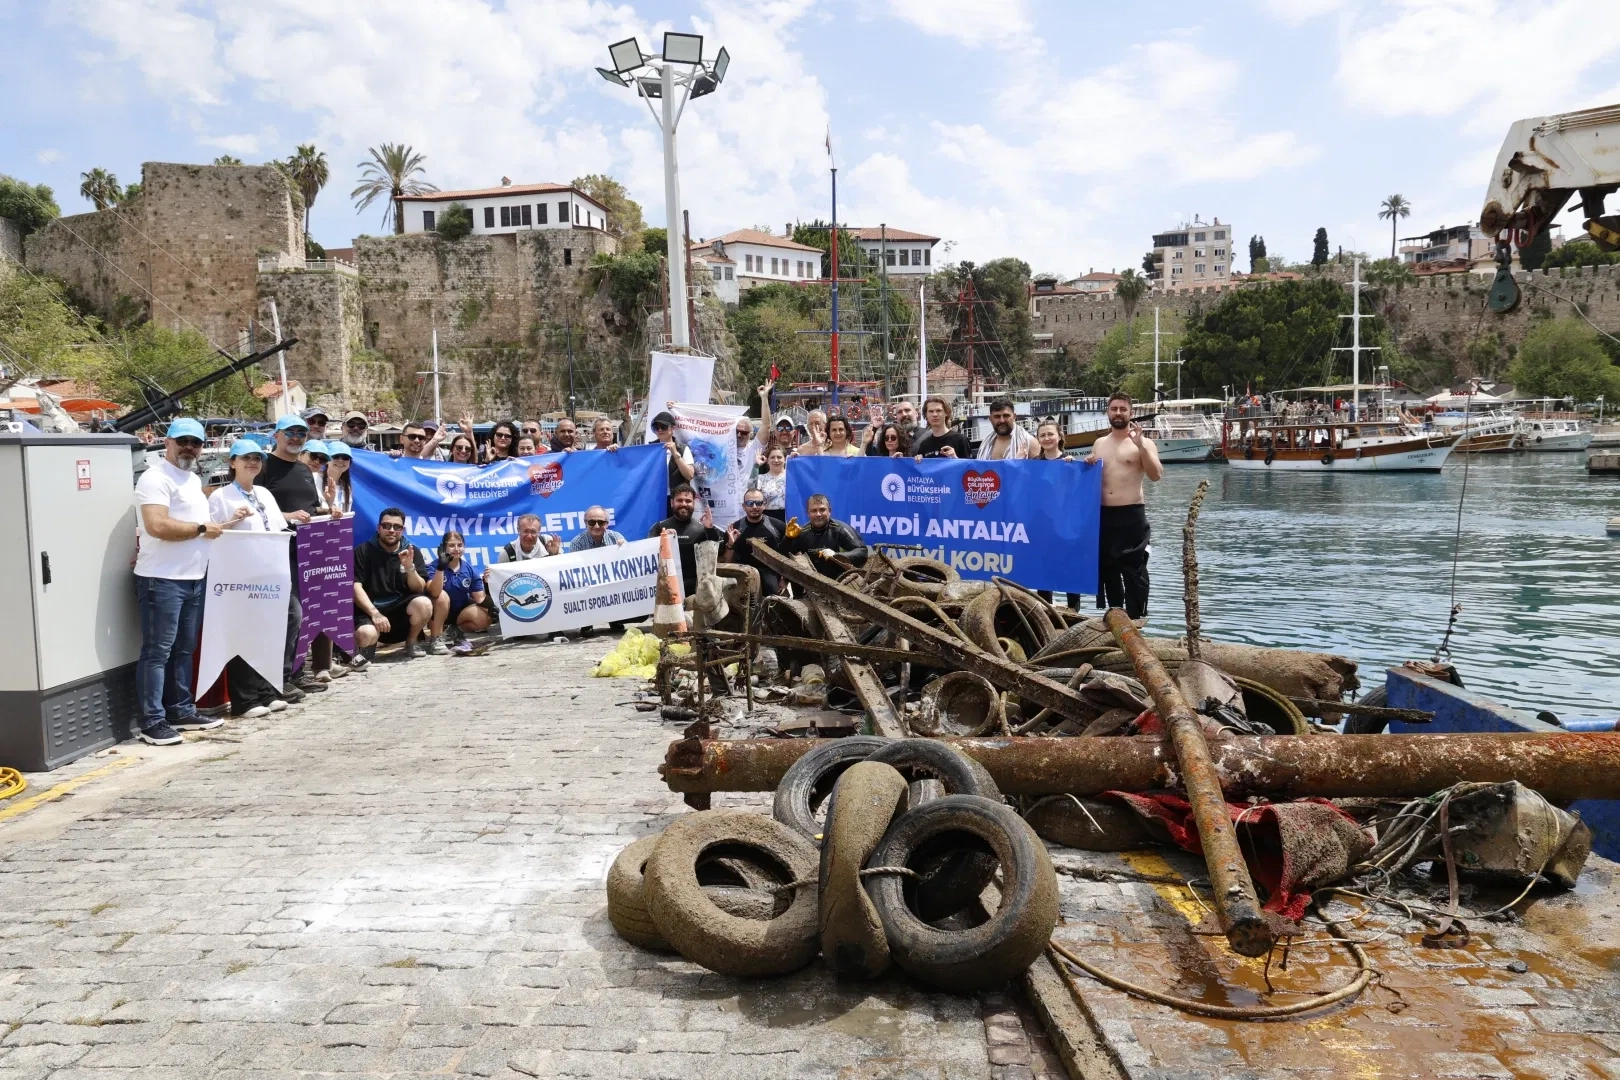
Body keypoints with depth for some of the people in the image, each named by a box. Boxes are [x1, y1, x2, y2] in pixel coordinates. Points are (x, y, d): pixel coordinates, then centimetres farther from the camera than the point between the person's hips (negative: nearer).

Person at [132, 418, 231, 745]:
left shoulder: (194, 479, 18)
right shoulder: (156, 478, -12)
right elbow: (158, 526, -24)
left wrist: (221, 524, 9)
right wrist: (203, 529, -15)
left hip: (194, 578, 9)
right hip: (162, 580, -9)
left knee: (184, 650, 15)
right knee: (157, 652, -4)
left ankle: (181, 711, 23)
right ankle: (152, 721, 0)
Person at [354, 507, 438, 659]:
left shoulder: (412, 552, 4)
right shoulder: (363, 551, -2)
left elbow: (419, 589, -4)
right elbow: (355, 587, -10)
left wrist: (409, 567, -23)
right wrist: (374, 613, -23)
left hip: (400, 608, 2)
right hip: (369, 608, -2)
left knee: (424, 604, -31)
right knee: (366, 635, -36)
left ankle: (411, 642, -1)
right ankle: (369, 644, 5)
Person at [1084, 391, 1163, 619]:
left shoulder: (1143, 443, -2)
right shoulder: (1099, 444, 14)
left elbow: (1156, 475, -15)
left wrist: (1140, 445, -23)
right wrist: (1088, 465, 2)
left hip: (1131, 516, -6)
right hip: (1103, 515, 6)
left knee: (1134, 572, -5)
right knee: (1107, 571, 12)